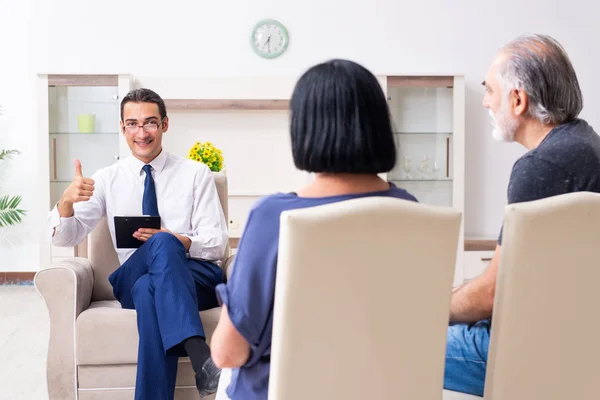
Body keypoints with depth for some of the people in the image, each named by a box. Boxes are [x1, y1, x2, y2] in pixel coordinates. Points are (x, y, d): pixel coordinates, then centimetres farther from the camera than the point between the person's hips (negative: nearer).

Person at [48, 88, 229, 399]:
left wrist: (179, 242, -21)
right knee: (162, 244, -34)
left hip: (197, 277, -1)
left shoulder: (196, 174, 6)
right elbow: (65, 238, 2)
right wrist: (66, 201, -20)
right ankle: (200, 354, -45)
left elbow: (217, 244, 0)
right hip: (133, 280, 1)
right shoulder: (107, 179, 9)